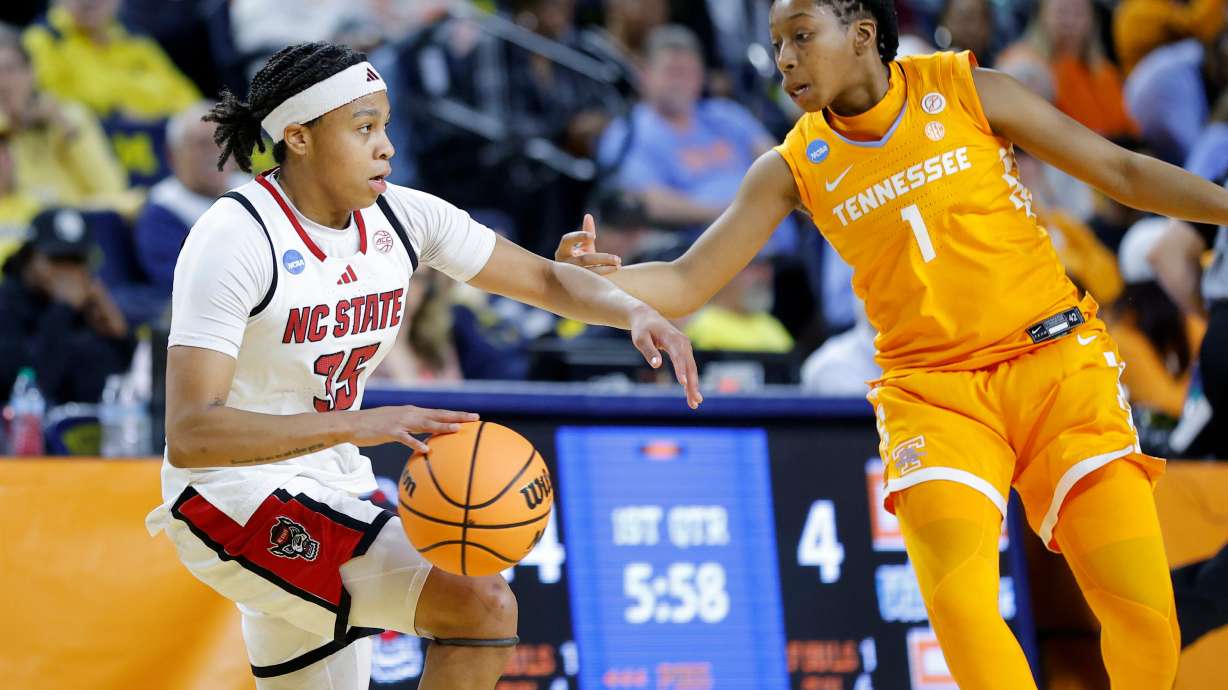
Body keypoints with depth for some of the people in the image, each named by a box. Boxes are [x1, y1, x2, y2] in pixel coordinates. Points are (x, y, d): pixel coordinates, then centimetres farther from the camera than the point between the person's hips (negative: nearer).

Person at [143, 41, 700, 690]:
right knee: (481, 603, -22)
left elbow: (543, 278, 10)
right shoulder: (234, 239, -21)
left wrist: (636, 311, -11)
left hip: (324, 496, 8)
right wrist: (355, 423, -41)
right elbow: (188, 434, -30)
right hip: (232, 496, -8)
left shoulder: (399, 218, 0)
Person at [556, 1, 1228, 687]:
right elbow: (685, 286, 0)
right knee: (960, 604, -24)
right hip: (932, 391, 1)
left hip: (1054, 359, -1)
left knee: (1142, 607, -10)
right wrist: (595, 275, -19)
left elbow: (1123, 172, 5)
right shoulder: (794, 168, 2)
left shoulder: (967, 91, -1)